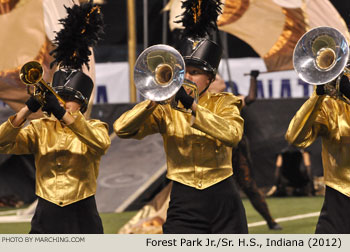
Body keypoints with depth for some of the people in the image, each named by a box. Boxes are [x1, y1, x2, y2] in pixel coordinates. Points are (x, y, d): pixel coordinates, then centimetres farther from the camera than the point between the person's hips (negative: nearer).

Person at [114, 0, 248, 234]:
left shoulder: (224, 103, 4)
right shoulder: (166, 109, 4)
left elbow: (233, 134, -18)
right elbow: (121, 129, -9)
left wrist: (191, 105, -24)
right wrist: (155, 100, -20)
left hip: (224, 205, 0)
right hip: (184, 206, 0)